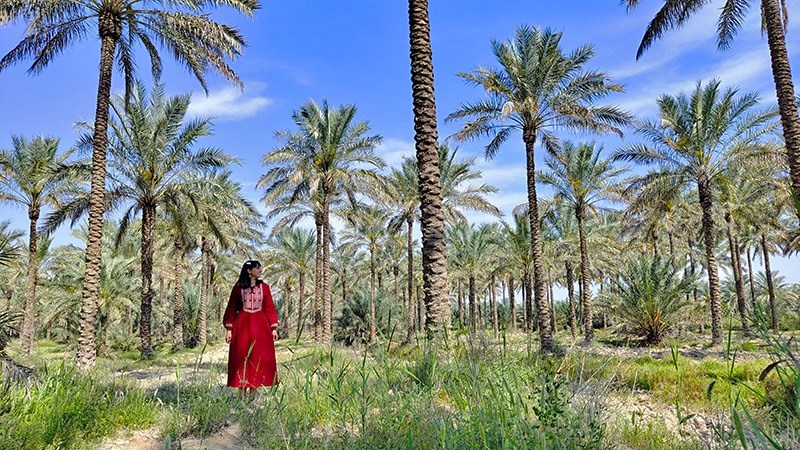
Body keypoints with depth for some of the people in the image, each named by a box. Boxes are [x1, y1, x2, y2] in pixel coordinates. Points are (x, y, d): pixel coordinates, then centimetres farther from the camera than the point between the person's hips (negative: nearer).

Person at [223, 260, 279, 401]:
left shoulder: (264, 287, 7)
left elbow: (270, 308, 9)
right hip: (242, 326, -1)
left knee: (258, 358, 0)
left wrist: (274, 328, 3)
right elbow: (231, 308, 5)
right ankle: (242, 393, 7)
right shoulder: (238, 287, 2)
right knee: (241, 359, -1)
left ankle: (253, 393, 8)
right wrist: (229, 329, 0)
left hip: (260, 326, 2)